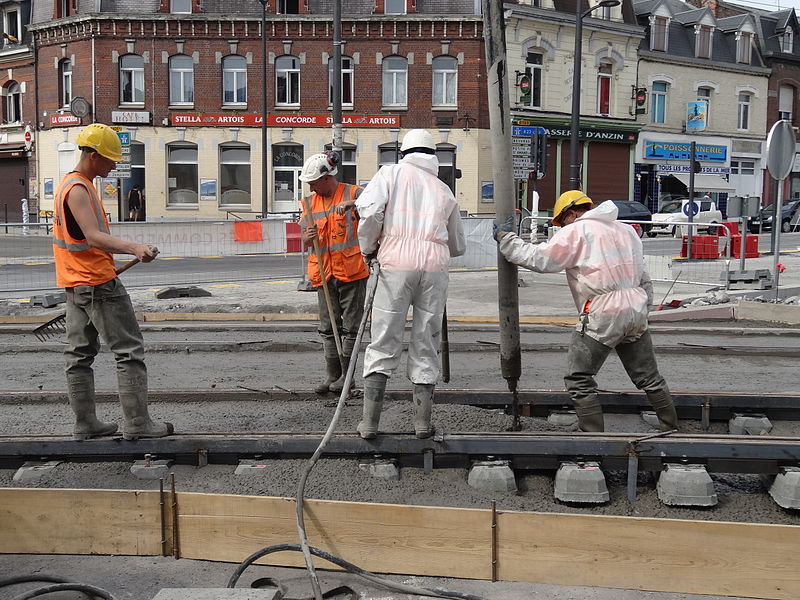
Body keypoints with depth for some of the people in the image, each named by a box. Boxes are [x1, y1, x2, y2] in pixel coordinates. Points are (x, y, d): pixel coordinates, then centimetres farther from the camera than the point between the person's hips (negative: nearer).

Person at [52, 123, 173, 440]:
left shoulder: (72, 184, 16)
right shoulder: (78, 189, -16)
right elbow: (93, 236, -29)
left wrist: (130, 249, 30)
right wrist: (134, 248, -44)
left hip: (75, 285, 10)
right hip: (98, 283, -10)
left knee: (79, 354, 10)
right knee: (129, 351, -5)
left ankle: (84, 424, 16)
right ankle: (137, 423, -3)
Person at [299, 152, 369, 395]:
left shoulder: (352, 193, -3)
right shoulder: (310, 202, 12)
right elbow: (304, 238, 13)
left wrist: (352, 204, -35)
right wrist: (308, 237, -12)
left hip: (351, 271, -5)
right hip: (323, 272, 5)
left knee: (350, 325, 1)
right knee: (328, 327, 7)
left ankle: (346, 375, 10)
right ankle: (332, 375, 14)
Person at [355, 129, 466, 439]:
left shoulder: (392, 173, 9)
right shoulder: (444, 190, 19)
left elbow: (369, 209, -9)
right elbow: (458, 245, 25)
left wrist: (368, 247, 6)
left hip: (397, 263, -2)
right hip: (435, 266, 2)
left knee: (383, 344, 2)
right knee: (426, 346, 10)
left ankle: (370, 422, 1)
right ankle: (423, 422, 12)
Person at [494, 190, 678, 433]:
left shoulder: (576, 231, -2)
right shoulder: (627, 231, 20)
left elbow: (539, 258, -7)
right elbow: (643, 278, 21)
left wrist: (505, 238, 3)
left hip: (602, 316, -7)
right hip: (636, 312, 7)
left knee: (579, 380, 0)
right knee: (648, 378, 17)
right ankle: (671, 429, 23)